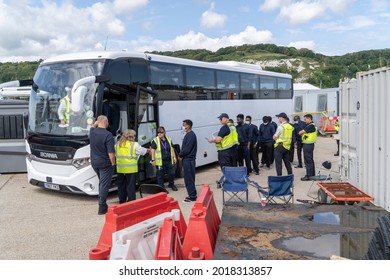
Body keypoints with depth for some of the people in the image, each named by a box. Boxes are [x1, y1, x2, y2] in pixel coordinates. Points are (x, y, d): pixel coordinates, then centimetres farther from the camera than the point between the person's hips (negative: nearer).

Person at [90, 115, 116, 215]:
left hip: (94, 163, 7)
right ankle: (102, 208, 3)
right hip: (105, 164, -7)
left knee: (101, 183, 23)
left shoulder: (92, 132, 0)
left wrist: (97, 121, 20)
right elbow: (111, 152, -23)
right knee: (104, 185, 0)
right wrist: (113, 163, -12)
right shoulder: (108, 135, -21)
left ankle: (102, 202, 31)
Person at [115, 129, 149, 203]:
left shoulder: (117, 145, 6)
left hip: (120, 169, 4)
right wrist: (148, 150, 26)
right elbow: (143, 151, 6)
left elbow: (115, 155, 14)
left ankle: (122, 201, 21)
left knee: (121, 186, 13)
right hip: (131, 169, -4)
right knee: (131, 186, 1)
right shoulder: (134, 145, -7)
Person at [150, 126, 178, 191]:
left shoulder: (168, 139, 11)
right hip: (160, 161, -4)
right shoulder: (155, 141, -5)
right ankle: (161, 188, 15)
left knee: (172, 173, 9)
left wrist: (174, 157, 11)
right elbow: (152, 150, -8)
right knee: (160, 175, 2)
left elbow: (172, 149, 16)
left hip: (169, 161, 4)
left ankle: (171, 184, 32)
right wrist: (153, 160, -13)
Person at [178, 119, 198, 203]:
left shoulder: (191, 135, -16)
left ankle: (192, 196, 1)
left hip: (188, 160, -10)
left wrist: (180, 155, -7)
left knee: (189, 178, -5)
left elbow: (187, 149, -21)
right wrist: (181, 155, 4)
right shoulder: (188, 135, 15)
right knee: (189, 178, 14)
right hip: (187, 159, 10)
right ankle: (192, 195, 22)